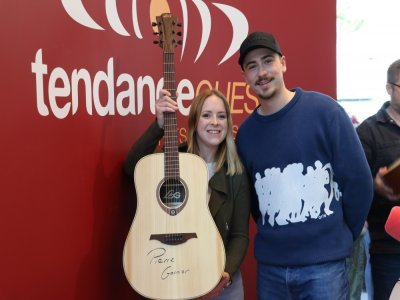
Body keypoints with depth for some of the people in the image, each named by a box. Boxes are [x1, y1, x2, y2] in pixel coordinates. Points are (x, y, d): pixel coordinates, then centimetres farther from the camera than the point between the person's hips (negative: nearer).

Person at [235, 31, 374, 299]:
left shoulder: (324, 110, -8)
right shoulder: (245, 132, 3)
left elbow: (358, 179, -6)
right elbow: (250, 197, 10)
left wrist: (342, 238, 1)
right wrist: (273, 237, 5)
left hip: (324, 262, -3)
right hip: (269, 264, 4)